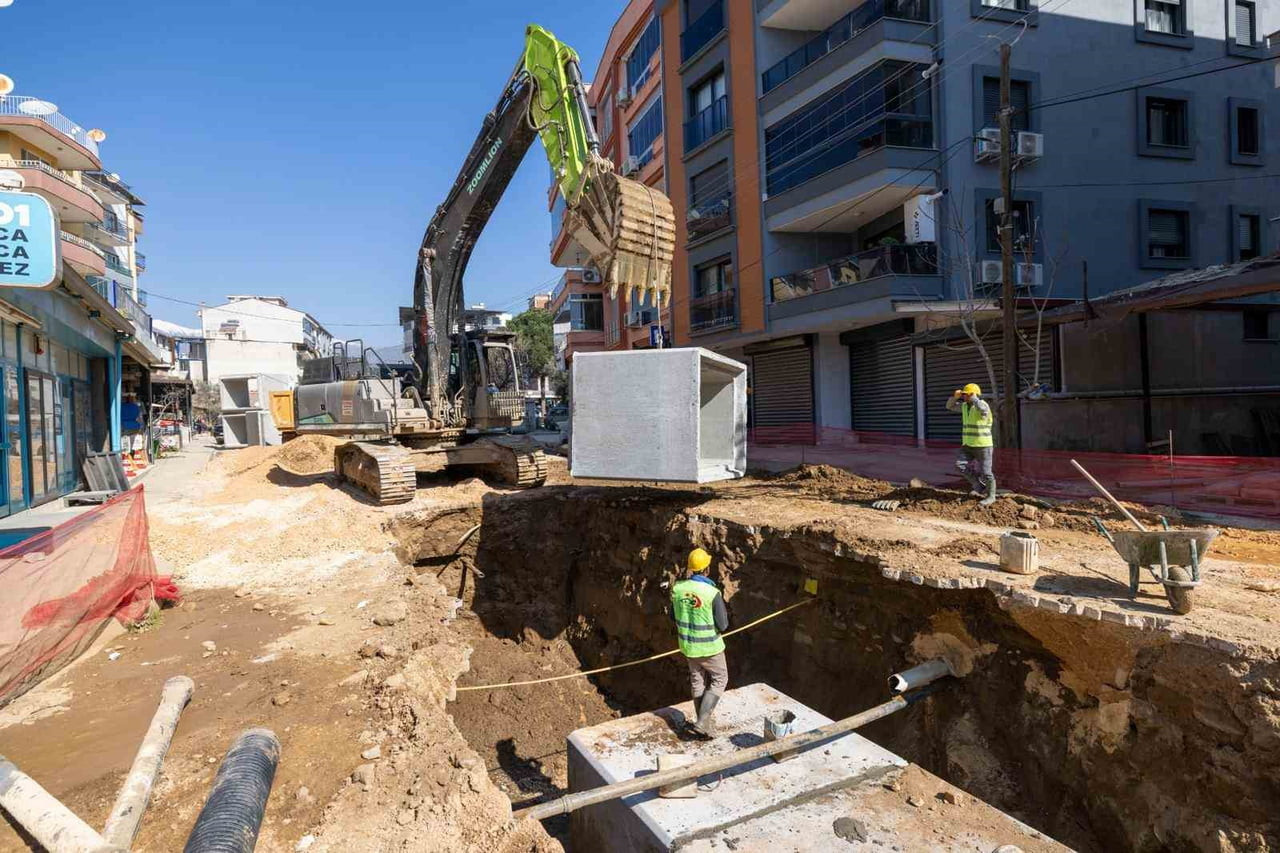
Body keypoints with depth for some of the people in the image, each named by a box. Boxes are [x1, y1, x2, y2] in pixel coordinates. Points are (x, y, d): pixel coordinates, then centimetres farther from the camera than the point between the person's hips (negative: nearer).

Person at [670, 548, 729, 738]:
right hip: (709, 645, -5)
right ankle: (702, 722, 8)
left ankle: (706, 725, 31)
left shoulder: (678, 588, -10)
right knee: (719, 680, 17)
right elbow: (723, 625, -17)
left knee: (698, 681, 22)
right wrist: (723, 611, 2)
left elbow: (674, 617, 3)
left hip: (687, 644, 5)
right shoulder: (713, 593, -26)